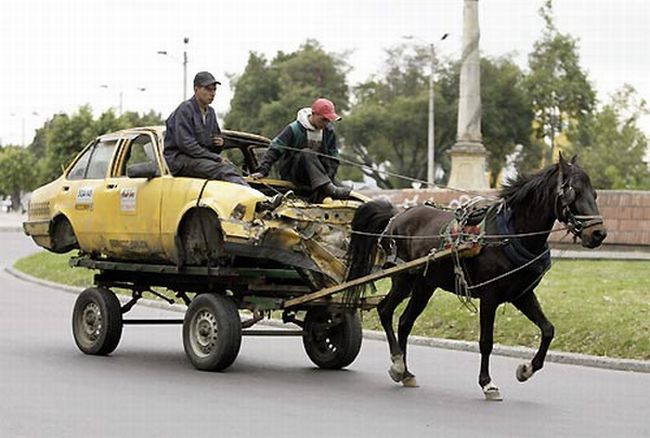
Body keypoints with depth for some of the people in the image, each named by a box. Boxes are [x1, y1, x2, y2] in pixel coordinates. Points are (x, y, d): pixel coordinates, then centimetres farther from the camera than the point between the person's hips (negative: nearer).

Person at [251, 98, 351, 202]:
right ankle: (328, 189, -49)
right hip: (291, 173, -6)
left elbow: (333, 157, 9)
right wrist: (262, 170, -22)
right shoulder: (293, 129, -10)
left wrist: (329, 176, -7)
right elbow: (274, 150, -12)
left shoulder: (329, 131, 5)